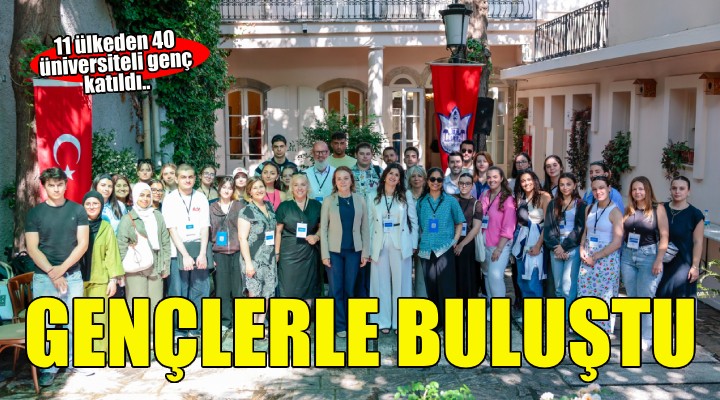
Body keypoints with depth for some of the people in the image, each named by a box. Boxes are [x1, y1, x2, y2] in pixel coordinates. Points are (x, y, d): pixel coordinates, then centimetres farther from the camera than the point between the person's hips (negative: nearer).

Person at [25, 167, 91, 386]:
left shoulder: (77, 210, 3)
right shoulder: (34, 213, 2)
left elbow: (83, 244, -2)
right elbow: (32, 248, -3)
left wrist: (61, 269, -10)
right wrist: (52, 273, -12)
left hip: (73, 275, 1)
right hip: (43, 277, -1)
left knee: (74, 320, 6)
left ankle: (75, 361, 21)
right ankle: (48, 368, 13)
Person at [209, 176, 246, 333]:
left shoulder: (240, 205, 7)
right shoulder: (212, 208, 9)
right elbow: (208, 231, 9)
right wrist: (209, 254, 2)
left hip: (238, 251, -1)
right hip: (219, 252, 1)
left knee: (239, 286, -1)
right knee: (222, 287, 2)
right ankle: (225, 320, 12)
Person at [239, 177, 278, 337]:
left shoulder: (270, 207, 11)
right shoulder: (246, 211, -7)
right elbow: (242, 238, -11)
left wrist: (276, 253, 14)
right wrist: (248, 262, -16)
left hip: (269, 258, 6)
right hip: (254, 259, -6)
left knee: (267, 293, 7)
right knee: (254, 294, -3)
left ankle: (261, 325, 18)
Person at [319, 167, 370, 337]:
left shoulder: (360, 200, 3)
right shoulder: (329, 201, 0)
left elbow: (365, 227, 4)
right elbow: (323, 228, -1)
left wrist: (365, 252, 0)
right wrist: (324, 254, -7)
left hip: (353, 250, 1)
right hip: (334, 251, -1)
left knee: (350, 289, 7)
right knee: (336, 289, 2)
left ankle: (349, 323, 19)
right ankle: (339, 325, 11)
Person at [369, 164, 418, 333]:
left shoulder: (406, 195, 4)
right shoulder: (374, 197, 6)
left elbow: (413, 220, 5)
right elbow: (370, 223, 3)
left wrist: (413, 244, -1)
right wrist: (368, 249, -1)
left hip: (401, 244, -1)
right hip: (380, 245, 1)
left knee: (401, 282, 2)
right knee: (381, 283, 5)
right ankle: (383, 321, 12)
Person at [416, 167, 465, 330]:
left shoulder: (451, 201, 3)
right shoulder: (421, 202, 8)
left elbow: (459, 223, 8)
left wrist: (455, 241, -4)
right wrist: (418, 243, 4)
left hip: (445, 249, -2)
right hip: (426, 250, 2)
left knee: (446, 287, -4)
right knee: (431, 287, 8)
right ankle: (435, 320, 19)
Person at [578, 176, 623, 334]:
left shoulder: (615, 212, -11)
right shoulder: (590, 209, 9)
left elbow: (617, 243, -14)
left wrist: (595, 257, -13)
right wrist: (582, 250, 0)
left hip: (606, 259, -6)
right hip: (587, 259, 6)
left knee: (604, 296, 0)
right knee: (585, 293, 7)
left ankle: (604, 331, 15)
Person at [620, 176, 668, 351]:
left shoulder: (658, 209, -5)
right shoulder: (628, 210, 7)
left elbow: (664, 236, -8)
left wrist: (659, 260, -14)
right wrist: (618, 255, 6)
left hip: (648, 256, -4)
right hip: (627, 256, 4)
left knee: (645, 298, -3)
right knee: (632, 297, 10)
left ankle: (646, 338, 6)